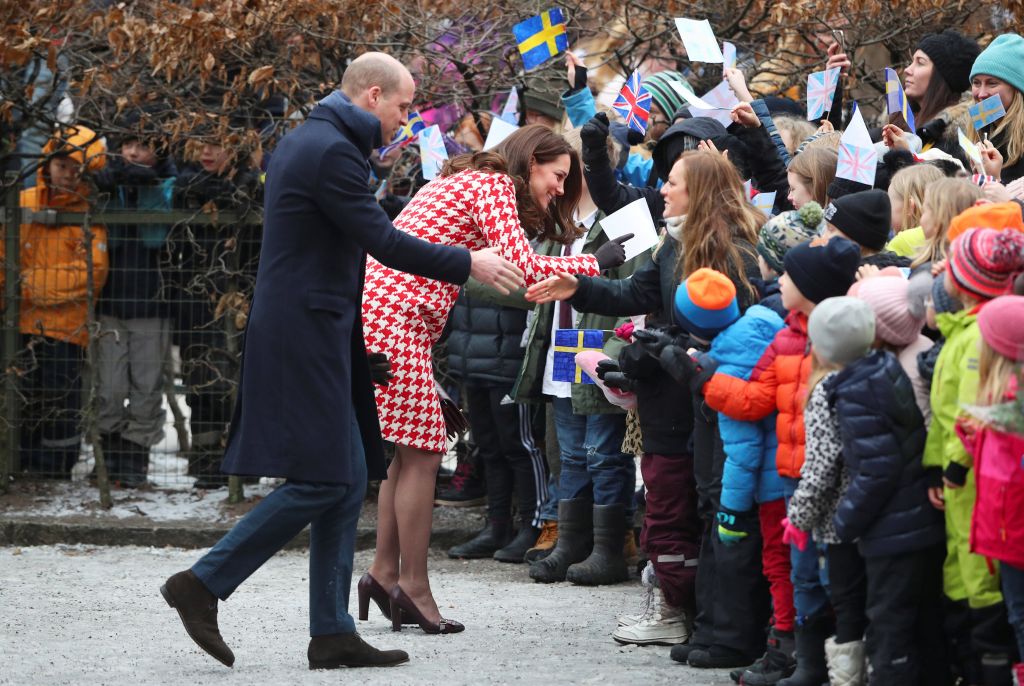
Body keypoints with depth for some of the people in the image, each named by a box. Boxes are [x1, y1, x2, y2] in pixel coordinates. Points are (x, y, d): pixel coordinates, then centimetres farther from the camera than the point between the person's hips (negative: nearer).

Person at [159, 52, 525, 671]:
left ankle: (333, 632, 9)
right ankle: (204, 584, -6)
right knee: (323, 480, -10)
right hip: (306, 335, -11)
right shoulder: (332, 151, -15)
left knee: (348, 481, 9)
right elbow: (382, 242, -17)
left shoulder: (305, 142, 18)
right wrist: (468, 264, -8)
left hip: (319, 335, 11)